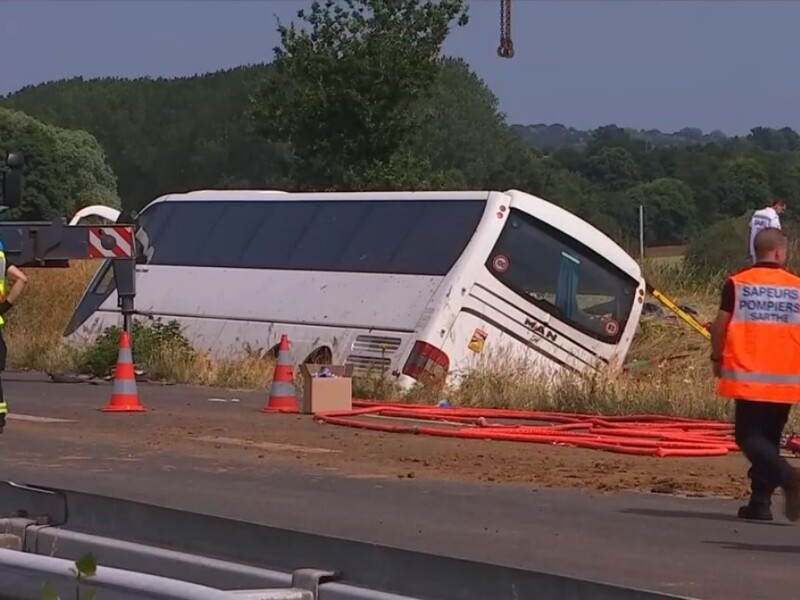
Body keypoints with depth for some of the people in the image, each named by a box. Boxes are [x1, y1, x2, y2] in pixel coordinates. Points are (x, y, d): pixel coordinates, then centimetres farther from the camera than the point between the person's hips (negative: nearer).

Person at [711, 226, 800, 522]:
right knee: (769, 438, 12)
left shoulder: (737, 283, -2)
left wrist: (717, 358, 12)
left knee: (749, 436, 0)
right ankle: (760, 503, 8)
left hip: (748, 375, -2)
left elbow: (720, 325, -2)